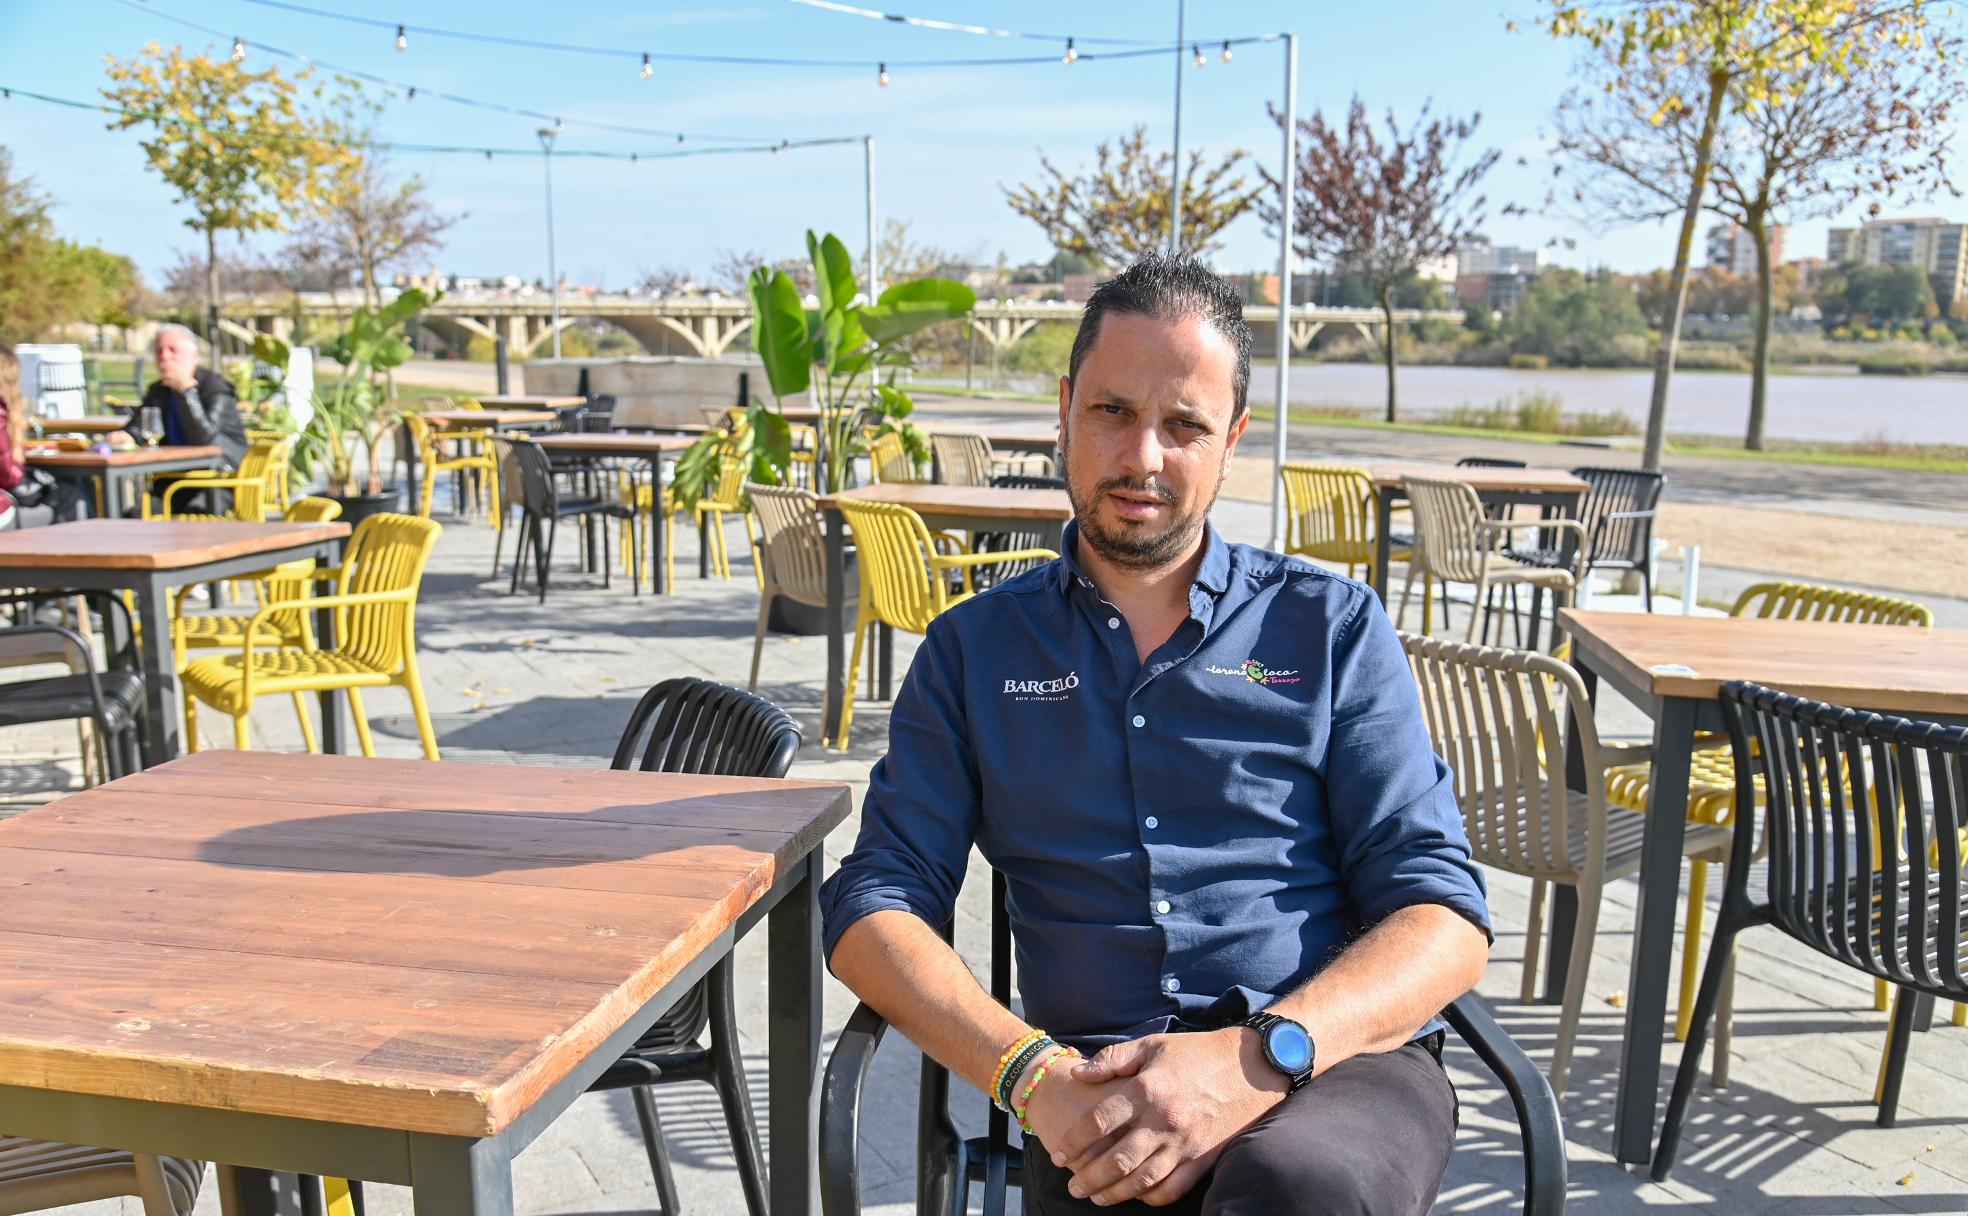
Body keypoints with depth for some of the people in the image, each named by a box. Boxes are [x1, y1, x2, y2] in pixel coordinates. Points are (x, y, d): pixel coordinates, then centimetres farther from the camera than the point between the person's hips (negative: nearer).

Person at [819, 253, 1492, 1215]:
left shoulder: (1331, 624, 12)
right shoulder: (976, 648, 15)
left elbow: (1445, 917, 4)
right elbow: (871, 911, 6)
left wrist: (1261, 1055, -15)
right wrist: (1029, 1073, -12)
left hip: (1339, 1062, 0)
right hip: (1104, 1099, 1)